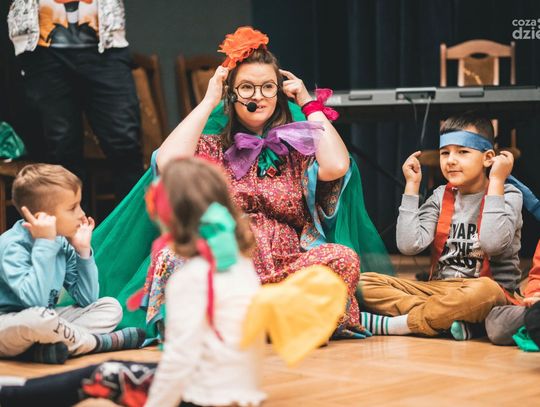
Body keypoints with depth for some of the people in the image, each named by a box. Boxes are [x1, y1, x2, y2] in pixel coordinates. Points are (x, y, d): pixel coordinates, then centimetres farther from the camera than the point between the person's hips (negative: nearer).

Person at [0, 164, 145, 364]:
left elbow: (86, 299, 6)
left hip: (41, 324, 9)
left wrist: (83, 250, -2)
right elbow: (35, 300, -34)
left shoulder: (62, 243, 4)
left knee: (110, 307, 1)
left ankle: (44, 346, -22)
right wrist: (44, 245, -30)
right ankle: (103, 341, -15)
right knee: (39, 318, -41)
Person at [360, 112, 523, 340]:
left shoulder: (507, 195, -3)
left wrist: (496, 182, -16)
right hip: (438, 288, 5)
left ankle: (388, 325, -29)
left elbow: (493, 243, -24)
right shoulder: (441, 196, 10)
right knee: (365, 283, -12)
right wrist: (412, 185, -2)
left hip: (492, 290, -5)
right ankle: (451, 320, -27)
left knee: (484, 291, -42)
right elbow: (409, 245, -5)